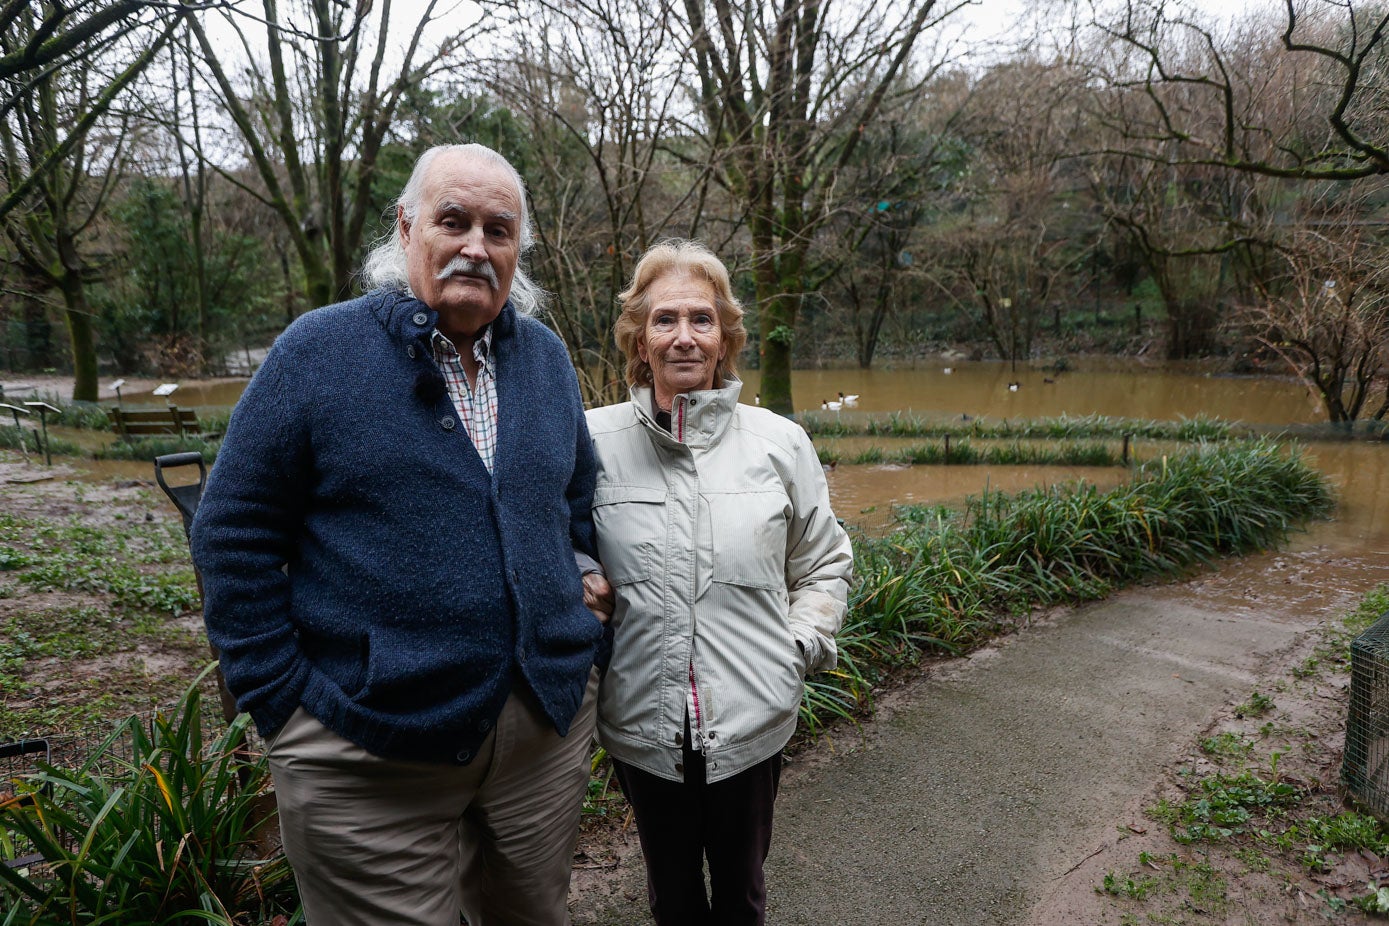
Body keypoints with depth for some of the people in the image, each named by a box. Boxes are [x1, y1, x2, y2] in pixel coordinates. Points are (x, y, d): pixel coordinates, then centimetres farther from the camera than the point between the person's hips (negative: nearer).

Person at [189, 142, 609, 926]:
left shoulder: (546, 357, 6)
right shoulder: (320, 349, -7)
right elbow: (234, 534, -5)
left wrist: (581, 640, 8)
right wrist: (281, 700, -8)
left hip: (549, 727, 5)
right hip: (372, 753, -4)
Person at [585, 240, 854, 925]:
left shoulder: (779, 442, -1)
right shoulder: (594, 440, -6)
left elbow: (824, 561, 10)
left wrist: (801, 645, -1)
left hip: (753, 722, 1)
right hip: (641, 722, 0)